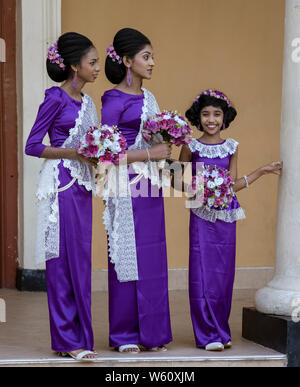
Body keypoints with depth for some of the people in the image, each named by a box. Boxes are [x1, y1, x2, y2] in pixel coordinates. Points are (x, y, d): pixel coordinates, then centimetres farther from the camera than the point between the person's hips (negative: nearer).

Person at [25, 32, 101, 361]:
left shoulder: (86, 102, 14)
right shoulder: (56, 98, -9)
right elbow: (32, 146, -11)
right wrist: (76, 153, -15)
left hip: (81, 186, 8)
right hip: (61, 184, -8)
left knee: (80, 260, 8)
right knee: (64, 259, -5)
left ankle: (75, 337, 14)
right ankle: (68, 339, 0)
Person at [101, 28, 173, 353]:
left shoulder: (148, 98, 14)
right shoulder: (114, 100, -8)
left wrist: (165, 147, 1)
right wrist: (149, 153, -15)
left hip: (150, 186, 7)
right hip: (126, 186, -7)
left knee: (152, 258, 7)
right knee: (127, 257, -2)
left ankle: (150, 332, 14)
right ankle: (125, 335, 7)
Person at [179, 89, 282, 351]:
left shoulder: (231, 148, 8)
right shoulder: (191, 147, 0)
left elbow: (234, 185, 8)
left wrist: (262, 171, 8)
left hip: (226, 216, 3)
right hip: (202, 216, -3)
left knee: (224, 273, 6)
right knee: (202, 273, -4)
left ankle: (222, 331, 16)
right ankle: (209, 335, 2)